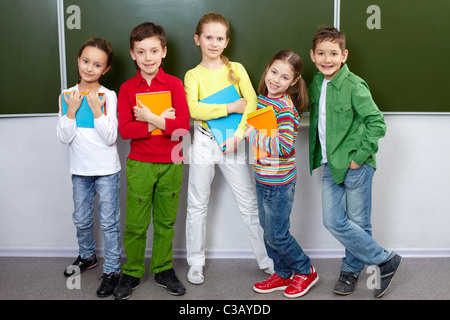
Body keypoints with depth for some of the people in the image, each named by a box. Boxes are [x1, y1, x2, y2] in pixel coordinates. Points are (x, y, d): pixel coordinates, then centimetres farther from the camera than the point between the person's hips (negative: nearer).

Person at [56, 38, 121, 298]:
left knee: (109, 222, 4)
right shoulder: (67, 96, -2)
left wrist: (97, 111, -24)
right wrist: (71, 111, -18)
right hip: (80, 170, 4)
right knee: (81, 219, 18)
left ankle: (112, 270, 17)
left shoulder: (109, 97, -10)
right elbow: (64, 137, -7)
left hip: (107, 170, -3)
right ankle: (87, 257, 42)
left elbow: (110, 138, -16)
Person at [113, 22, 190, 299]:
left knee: (166, 222, 12)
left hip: (171, 165, 0)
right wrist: (162, 121, -16)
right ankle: (132, 273, 24)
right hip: (140, 165, 0)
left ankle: (163, 270, 28)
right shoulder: (127, 88, 1)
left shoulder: (174, 84, -1)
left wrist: (150, 118, -17)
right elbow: (125, 130, -10)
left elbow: (183, 127, -11)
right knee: (135, 224, 6)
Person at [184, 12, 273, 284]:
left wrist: (238, 133, -16)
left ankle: (268, 259, 18)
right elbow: (192, 108, -16)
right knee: (198, 204, 8)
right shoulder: (193, 75, 2)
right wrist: (230, 108, -18)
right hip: (204, 142, 0)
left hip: (233, 142, 0)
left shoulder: (236, 69, 5)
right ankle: (196, 262, 23)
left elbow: (252, 103, -4)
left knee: (250, 204, 5)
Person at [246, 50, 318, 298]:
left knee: (276, 234, 3)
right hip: (262, 178, 9)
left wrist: (253, 135, -24)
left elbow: (285, 146, -30)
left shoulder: (285, 107, -20)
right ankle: (283, 275, 34)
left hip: (279, 182, -9)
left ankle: (306, 272, 25)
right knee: (268, 230, 18)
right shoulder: (262, 98, 5)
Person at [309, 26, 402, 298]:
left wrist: (359, 156, -15)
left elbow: (377, 123, -17)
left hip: (356, 166, -6)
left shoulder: (354, 86, -15)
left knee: (358, 223, 2)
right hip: (331, 165, 7)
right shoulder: (316, 84, 7)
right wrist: (318, 155, 12)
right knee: (333, 221, 7)